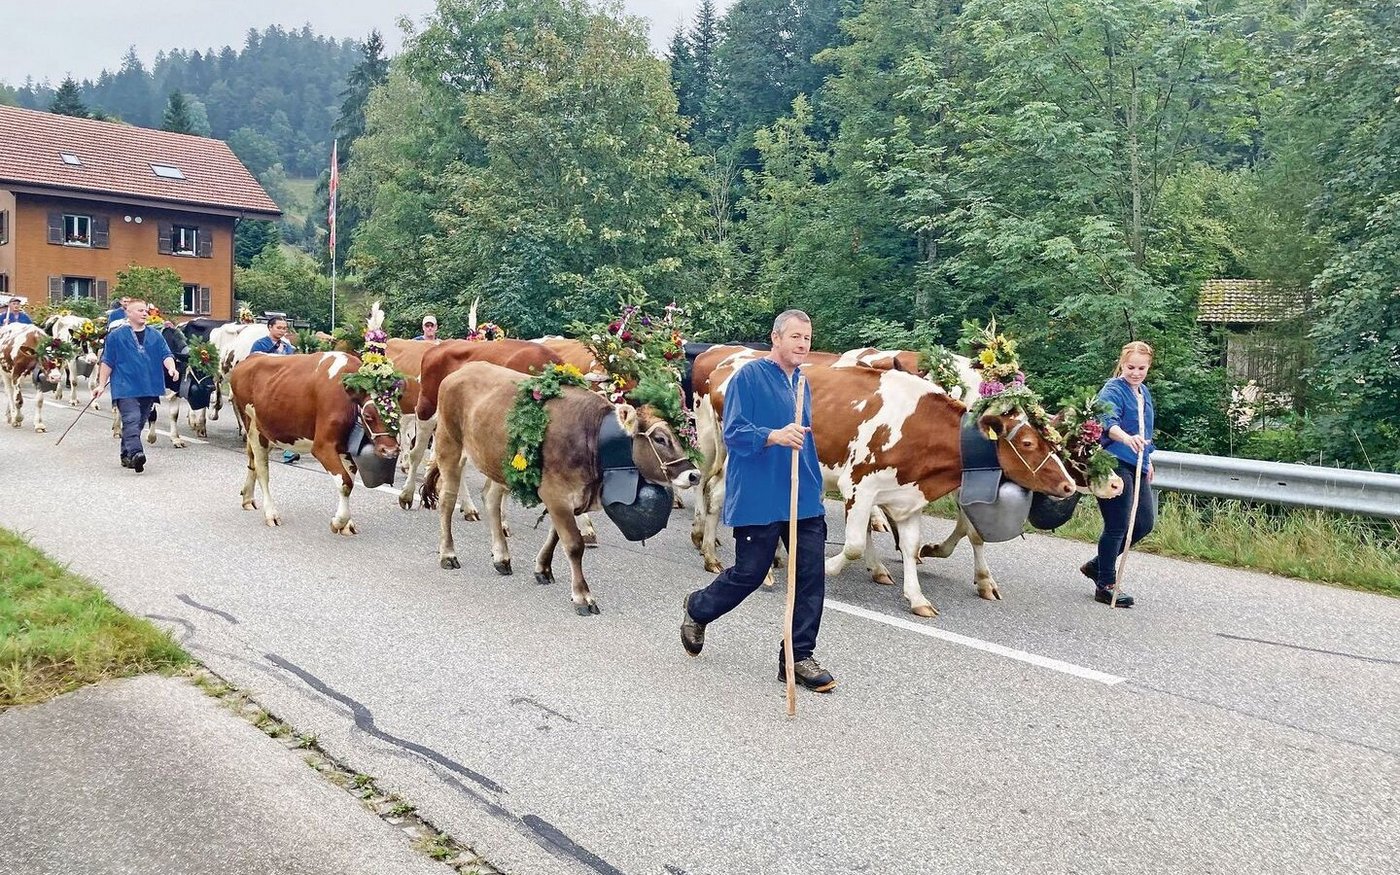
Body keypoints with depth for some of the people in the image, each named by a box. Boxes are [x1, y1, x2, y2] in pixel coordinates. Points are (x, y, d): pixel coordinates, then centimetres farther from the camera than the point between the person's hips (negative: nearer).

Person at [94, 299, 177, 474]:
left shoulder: (155, 336, 13)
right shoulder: (116, 336, 3)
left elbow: (166, 355, 5)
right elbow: (107, 361, 4)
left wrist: (171, 367, -17)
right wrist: (101, 384, 1)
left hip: (149, 388, 5)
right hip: (125, 387, -4)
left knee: (139, 422, 10)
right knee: (132, 420, -19)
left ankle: (126, 456, 22)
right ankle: (135, 454, -31)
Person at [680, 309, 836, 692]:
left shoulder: (801, 383, 16)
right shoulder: (749, 376, -7)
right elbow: (734, 432, -15)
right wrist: (774, 436, -31)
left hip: (805, 501, 7)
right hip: (758, 500, -7)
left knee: (811, 576, 1)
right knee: (749, 573, 3)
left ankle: (798, 658, 12)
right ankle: (697, 608, 33)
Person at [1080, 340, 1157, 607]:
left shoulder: (1144, 392, 17)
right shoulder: (1113, 390, -11)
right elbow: (1108, 422, -30)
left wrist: (1148, 459, 32)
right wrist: (1126, 437, -48)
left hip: (1136, 466, 9)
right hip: (1113, 465, -9)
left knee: (1145, 522, 10)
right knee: (1117, 526, -6)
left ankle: (1097, 565, 24)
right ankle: (1105, 586, 5)